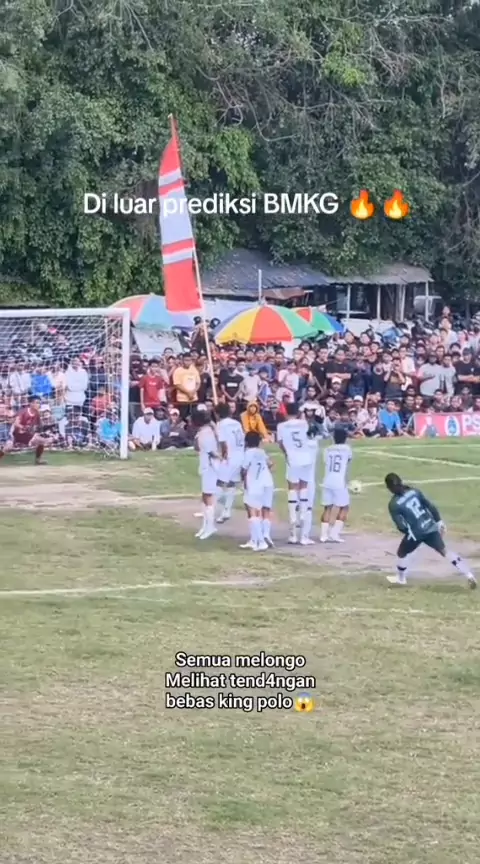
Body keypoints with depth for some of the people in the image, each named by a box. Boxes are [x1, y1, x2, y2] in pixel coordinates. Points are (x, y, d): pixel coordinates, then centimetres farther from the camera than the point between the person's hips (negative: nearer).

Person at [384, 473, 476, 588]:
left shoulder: (393, 505, -13)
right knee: (444, 550, 10)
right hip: (430, 527, 4)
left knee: (401, 553, 22)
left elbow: (401, 526, -12)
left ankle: (401, 578, 40)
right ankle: (469, 575, 4)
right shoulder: (414, 491, 1)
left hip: (416, 533, -4)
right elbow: (430, 506, 3)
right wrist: (439, 522, 14)